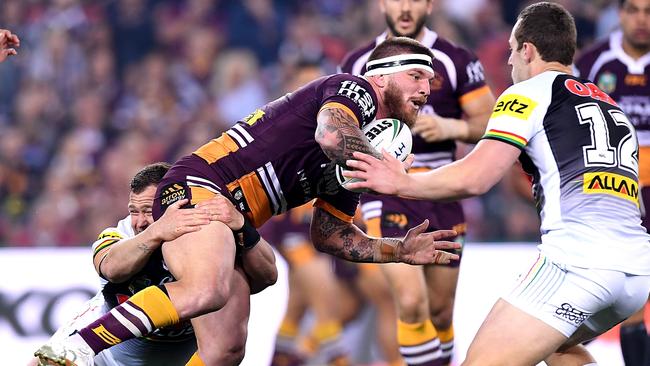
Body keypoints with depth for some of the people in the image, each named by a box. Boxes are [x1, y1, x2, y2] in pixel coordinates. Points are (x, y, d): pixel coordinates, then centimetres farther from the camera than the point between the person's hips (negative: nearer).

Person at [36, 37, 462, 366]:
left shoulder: (361, 151, 25)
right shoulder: (355, 90, -2)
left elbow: (330, 234, 27)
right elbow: (331, 135, -26)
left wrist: (399, 251, 16)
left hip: (235, 227, 10)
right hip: (200, 185, -10)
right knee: (207, 289, -36)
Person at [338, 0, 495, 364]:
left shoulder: (456, 60, -2)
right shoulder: (359, 63, 3)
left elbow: (490, 123, -4)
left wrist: (450, 127, -20)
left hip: (441, 194, 1)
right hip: (387, 193, -1)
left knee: (440, 311, 12)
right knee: (412, 302, -20)